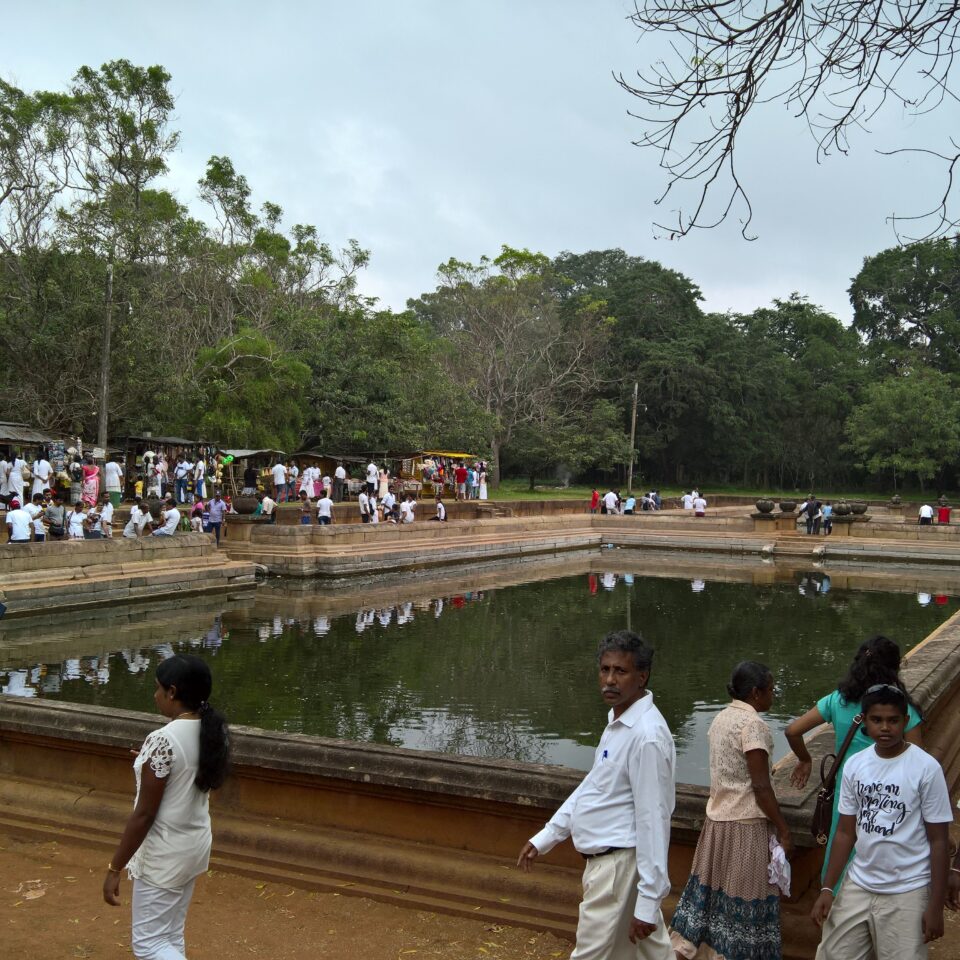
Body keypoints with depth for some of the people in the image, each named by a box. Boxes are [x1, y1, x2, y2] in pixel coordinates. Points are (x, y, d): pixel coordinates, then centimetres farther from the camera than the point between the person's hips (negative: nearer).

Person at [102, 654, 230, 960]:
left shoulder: (162, 740, -26)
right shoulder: (212, 732, -2)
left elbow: (144, 814, -22)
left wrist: (114, 868, -14)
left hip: (164, 854, -8)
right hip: (196, 844, 8)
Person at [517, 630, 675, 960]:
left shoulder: (647, 735, -24)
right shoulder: (619, 720, 6)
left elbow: (653, 819, -24)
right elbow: (592, 786, 15)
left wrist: (648, 901, -22)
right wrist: (545, 837, 14)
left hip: (619, 867, -9)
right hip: (606, 860, 9)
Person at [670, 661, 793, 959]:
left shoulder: (721, 717, 7)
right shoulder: (753, 725, -18)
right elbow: (760, 786, -19)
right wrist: (784, 832, -12)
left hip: (717, 817, 8)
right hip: (746, 824, -8)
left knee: (710, 886, 16)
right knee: (745, 896, 5)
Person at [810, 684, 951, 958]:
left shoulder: (926, 768, -13)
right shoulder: (855, 765, 0)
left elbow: (939, 841, -8)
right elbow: (846, 833, 7)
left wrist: (936, 906, -8)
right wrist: (827, 889, 4)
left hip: (906, 893, -4)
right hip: (857, 884, 4)